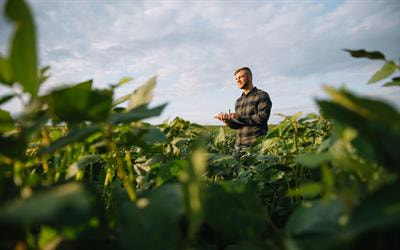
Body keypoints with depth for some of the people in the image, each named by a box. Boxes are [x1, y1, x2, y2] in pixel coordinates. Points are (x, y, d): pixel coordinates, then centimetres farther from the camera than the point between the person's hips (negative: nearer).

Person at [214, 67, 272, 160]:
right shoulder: (238, 101, 19)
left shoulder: (262, 95, 0)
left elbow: (262, 118, -14)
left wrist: (239, 117, -12)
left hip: (256, 145, -6)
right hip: (239, 145, 6)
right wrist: (227, 121, -3)